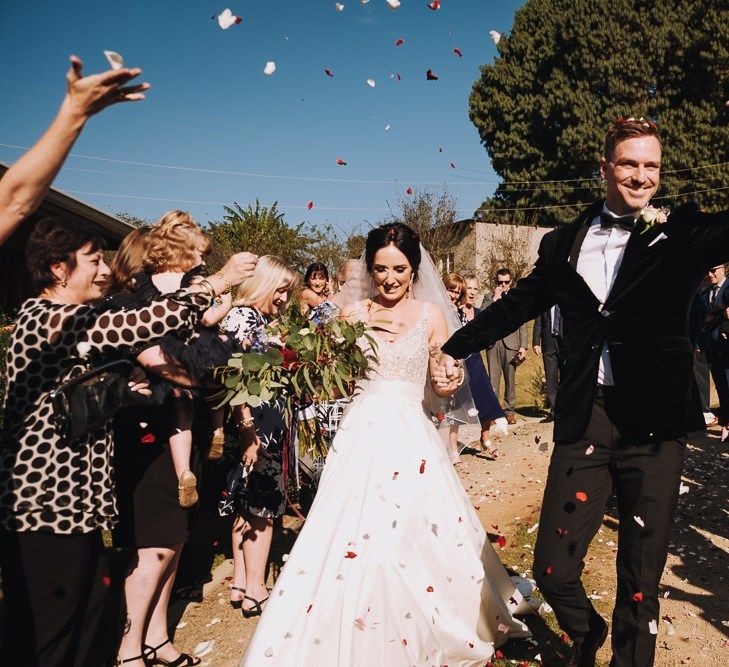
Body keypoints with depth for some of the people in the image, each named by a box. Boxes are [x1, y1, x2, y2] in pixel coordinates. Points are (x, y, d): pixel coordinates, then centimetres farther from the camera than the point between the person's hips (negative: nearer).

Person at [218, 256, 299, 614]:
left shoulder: (264, 322, 14)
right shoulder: (241, 317, -13)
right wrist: (248, 432, -22)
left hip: (269, 421, 9)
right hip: (255, 423, -9)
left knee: (248, 504, 13)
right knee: (262, 504, -1)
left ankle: (241, 583, 23)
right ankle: (255, 590, 9)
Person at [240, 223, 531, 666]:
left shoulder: (430, 315, 5)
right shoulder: (355, 313, 7)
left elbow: (442, 383, 9)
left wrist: (450, 383, -13)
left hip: (411, 438, -1)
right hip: (362, 434, 1)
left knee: (417, 537, -3)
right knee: (352, 538, -2)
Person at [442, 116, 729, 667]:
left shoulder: (683, 233, 4)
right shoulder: (565, 243, 11)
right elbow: (516, 305, 20)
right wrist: (454, 348, 22)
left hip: (655, 423, -2)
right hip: (584, 420, 2)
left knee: (641, 582, 9)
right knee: (553, 569, 6)